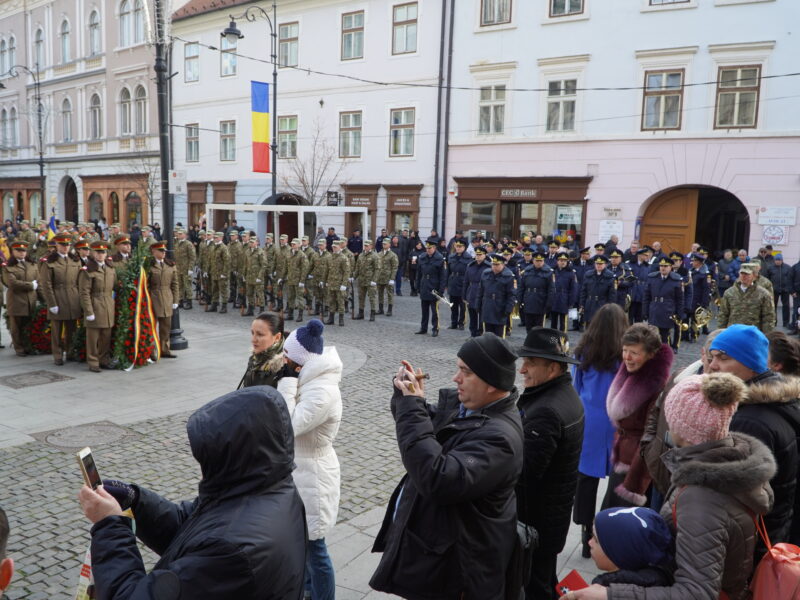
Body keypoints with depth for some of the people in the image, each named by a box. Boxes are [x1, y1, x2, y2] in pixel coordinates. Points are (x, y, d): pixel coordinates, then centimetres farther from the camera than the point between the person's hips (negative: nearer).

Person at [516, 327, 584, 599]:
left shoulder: (546, 411, -30)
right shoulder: (566, 393, 3)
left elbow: (523, 472, -30)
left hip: (537, 515, -10)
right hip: (553, 509, 10)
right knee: (544, 576, 26)